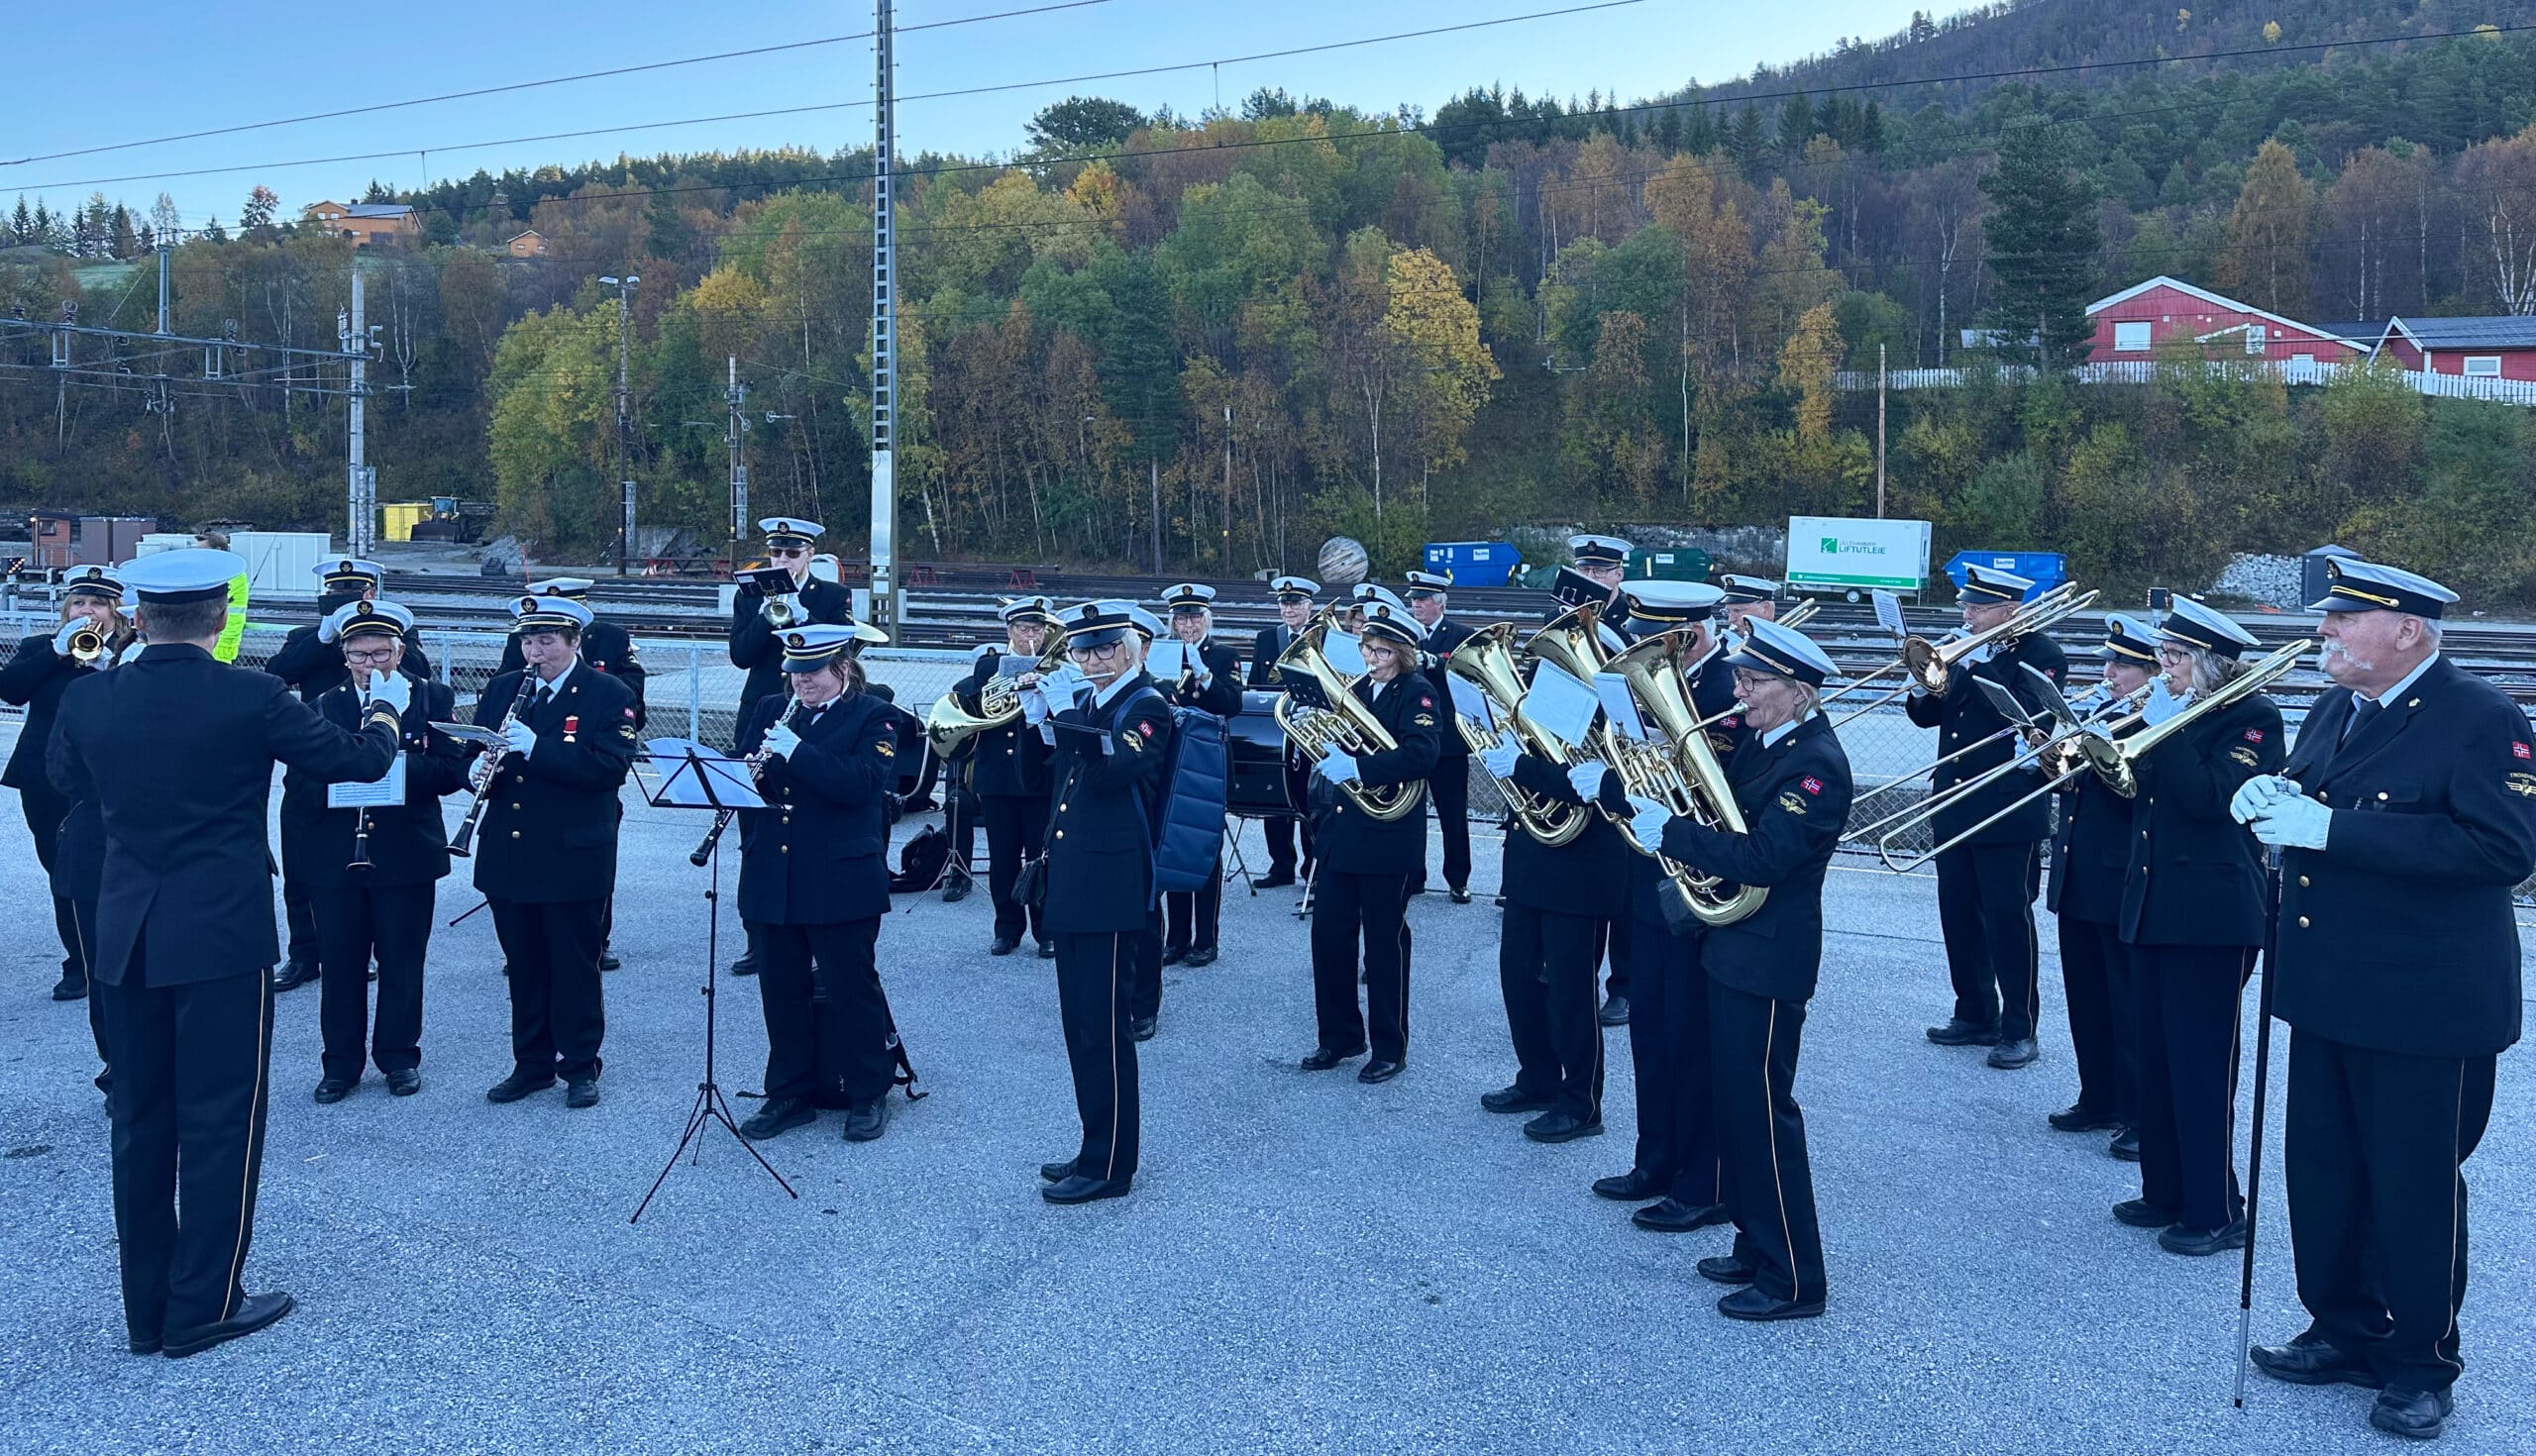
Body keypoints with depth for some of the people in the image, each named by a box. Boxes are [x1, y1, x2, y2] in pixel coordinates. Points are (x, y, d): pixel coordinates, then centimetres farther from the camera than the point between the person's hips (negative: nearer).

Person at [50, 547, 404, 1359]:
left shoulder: (88, 699, -1)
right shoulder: (251, 698, -14)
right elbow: (361, 761, -3)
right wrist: (389, 708, 17)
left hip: (124, 938, 5)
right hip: (222, 936, -5)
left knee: (141, 1121, 14)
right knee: (218, 1121, 5)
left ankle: (146, 1310, 22)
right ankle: (202, 1309, 11)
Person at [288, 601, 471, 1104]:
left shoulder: (432, 699, 2)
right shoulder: (322, 706, 7)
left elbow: (453, 770, -8)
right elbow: (299, 781, 1)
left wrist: (396, 764, -22)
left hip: (408, 854, -1)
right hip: (335, 856, 1)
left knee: (402, 962, 7)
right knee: (339, 963, 6)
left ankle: (399, 1056, 20)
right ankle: (341, 1062, 18)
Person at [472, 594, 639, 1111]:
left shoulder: (609, 695, -6)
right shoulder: (501, 689, 10)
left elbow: (611, 766, -18)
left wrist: (535, 747, -25)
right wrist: (480, 766, -13)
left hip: (575, 858, -4)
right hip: (508, 855, 5)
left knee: (575, 966, 5)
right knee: (524, 966, 12)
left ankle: (580, 1066, 18)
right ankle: (531, 1064, 24)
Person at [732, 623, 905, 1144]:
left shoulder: (873, 717, -3)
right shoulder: (771, 711, 13)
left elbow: (863, 783, -19)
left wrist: (797, 752, -24)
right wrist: (752, 766, -15)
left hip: (841, 880, -5)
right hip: (772, 878, 5)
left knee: (851, 986, 3)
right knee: (781, 988, 11)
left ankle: (869, 1095, 15)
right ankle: (790, 1093, 23)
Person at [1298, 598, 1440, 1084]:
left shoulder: (1418, 694, -8)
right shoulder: (1358, 689, 13)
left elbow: (1419, 756, -23)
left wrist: (1357, 768, -29)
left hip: (1388, 835, -7)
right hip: (1342, 829, 7)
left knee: (1384, 942, 2)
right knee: (1328, 934, 8)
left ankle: (1389, 1048, 14)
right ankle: (1339, 1037, 22)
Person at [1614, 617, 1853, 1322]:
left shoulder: (1817, 763, -19)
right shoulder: (1762, 741, 9)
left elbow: (1760, 858, -28)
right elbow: (1719, 812, 11)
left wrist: (1667, 829, -25)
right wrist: (1630, 794, -4)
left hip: (1769, 958, -9)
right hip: (1734, 947, 9)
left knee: (1763, 1110, -3)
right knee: (1735, 1103, 16)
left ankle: (1792, 1281, 8)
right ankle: (1756, 1246, 30)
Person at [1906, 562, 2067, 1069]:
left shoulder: (2041, 654, -7)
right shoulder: (1965, 651, 13)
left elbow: (2030, 716, -22)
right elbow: (1930, 716, 13)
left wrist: (1981, 665, -22)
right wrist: (1921, 689, -9)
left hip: (2009, 812, -7)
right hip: (1954, 806, 7)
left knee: (2010, 920, -3)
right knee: (1958, 914, 11)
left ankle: (2019, 1031, 5)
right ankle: (1975, 1014, 24)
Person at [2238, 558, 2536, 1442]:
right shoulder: (2335, 710, 10)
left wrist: (2332, 828, -29)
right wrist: (2275, 801, -7)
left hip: (2426, 1004, -7)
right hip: (2328, 992, 7)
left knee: (2416, 1187, 6)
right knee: (2323, 1173, 15)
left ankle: (2422, 1364, 23)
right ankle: (2346, 1331, 32)